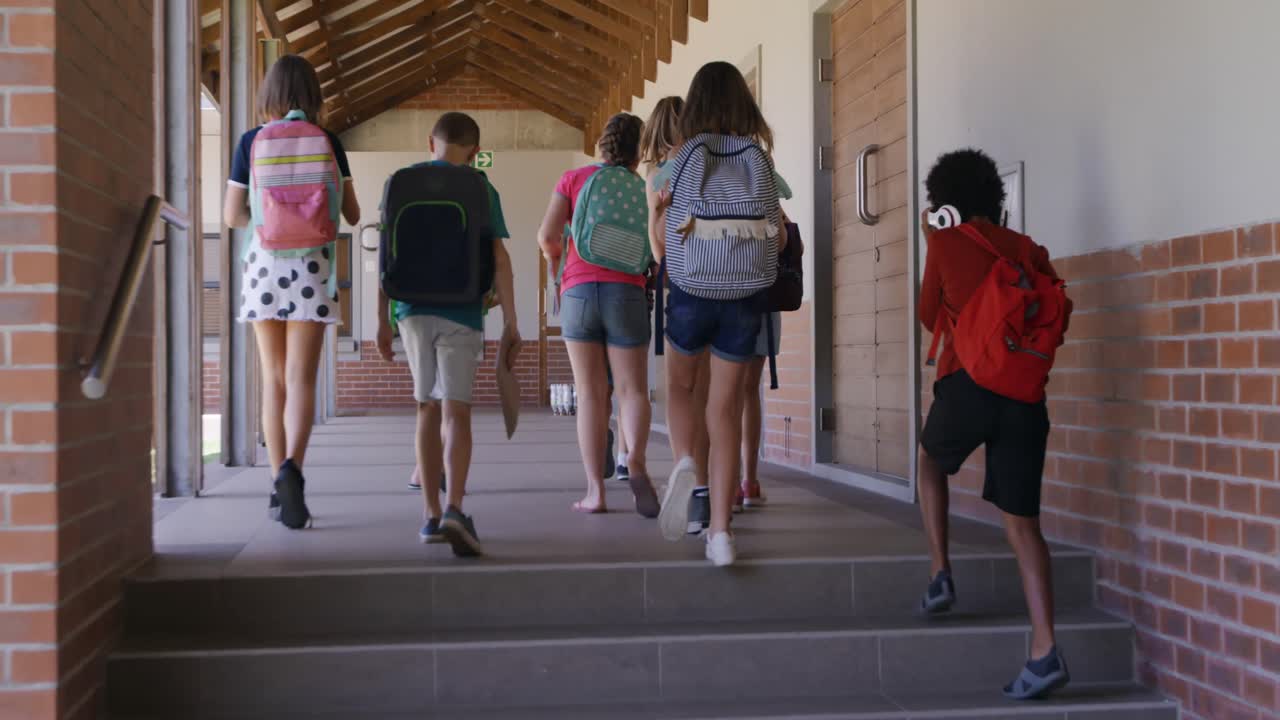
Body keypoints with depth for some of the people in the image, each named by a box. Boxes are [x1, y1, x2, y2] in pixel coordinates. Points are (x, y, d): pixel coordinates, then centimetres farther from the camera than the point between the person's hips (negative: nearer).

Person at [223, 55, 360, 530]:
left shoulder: (251, 143, 2)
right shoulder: (328, 143, 2)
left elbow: (232, 215, 2)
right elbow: (351, 214, 6)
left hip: (264, 265, 1)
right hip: (311, 265, -1)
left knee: (274, 379, 10)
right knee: (302, 379, -5)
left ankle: (279, 486, 11)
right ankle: (291, 468, -28)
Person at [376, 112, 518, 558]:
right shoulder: (480, 190, 0)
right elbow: (499, 259, -5)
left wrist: (383, 321, 10)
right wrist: (510, 321, 0)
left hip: (413, 309, 3)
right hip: (461, 312, -3)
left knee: (428, 408, 14)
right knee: (456, 412, -5)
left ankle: (432, 516, 16)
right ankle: (454, 510, -24)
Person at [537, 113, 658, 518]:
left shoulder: (575, 179, 8)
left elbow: (547, 234, -2)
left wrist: (553, 257, 19)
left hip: (578, 291, 1)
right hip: (626, 293, -1)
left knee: (590, 394, 5)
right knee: (632, 390, 4)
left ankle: (595, 491, 1)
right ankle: (636, 461, -23)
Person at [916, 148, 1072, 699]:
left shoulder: (945, 242, 5)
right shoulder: (1027, 249, 13)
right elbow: (1059, 309, 9)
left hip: (967, 382, -2)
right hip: (1024, 394, 2)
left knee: (932, 463, 30)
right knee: (1021, 520, 3)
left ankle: (940, 575, 19)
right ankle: (1045, 650, -9)